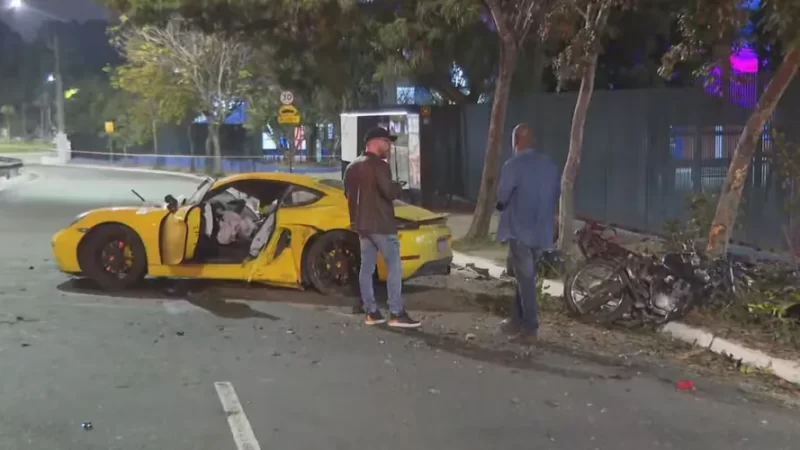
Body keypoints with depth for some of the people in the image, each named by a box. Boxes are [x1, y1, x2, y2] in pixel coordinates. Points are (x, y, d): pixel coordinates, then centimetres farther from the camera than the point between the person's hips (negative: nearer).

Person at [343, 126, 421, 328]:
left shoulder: (352, 167, 14)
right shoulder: (379, 165, -14)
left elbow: (349, 193, 21)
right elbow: (390, 193, -21)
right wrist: (399, 187, -2)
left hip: (362, 224, 9)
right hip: (381, 225, -9)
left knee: (366, 268, 8)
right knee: (394, 267, -6)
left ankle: (371, 312, 11)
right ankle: (396, 314, -8)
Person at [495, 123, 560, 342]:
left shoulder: (513, 165, -15)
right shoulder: (549, 164, 7)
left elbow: (502, 196, -10)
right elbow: (556, 195, 13)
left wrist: (503, 205, 11)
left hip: (520, 229, -7)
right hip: (541, 230, 7)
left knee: (525, 279, -1)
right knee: (524, 277, 17)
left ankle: (530, 328, 4)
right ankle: (518, 321, 25)